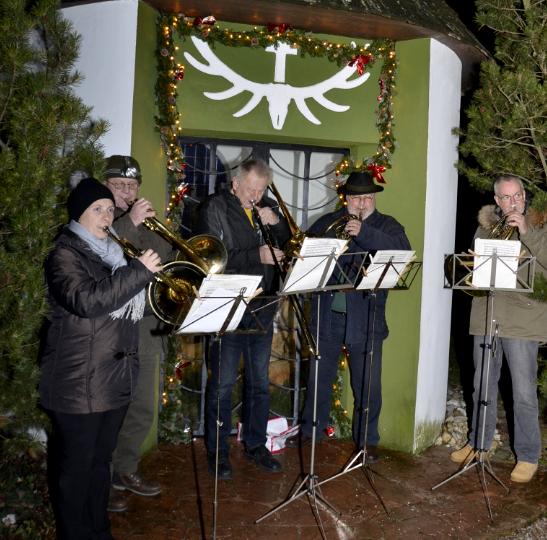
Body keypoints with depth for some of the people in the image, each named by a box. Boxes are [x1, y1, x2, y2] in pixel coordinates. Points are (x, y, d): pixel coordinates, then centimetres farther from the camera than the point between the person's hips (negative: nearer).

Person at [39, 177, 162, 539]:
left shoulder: (112, 252, 15)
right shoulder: (65, 255, -8)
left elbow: (127, 303, 24)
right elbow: (87, 300, -26)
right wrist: (139, 270, -23)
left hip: (116, 377, 7)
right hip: (79, 382, -7)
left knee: (102, 460, 17)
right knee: (76, 465, 4)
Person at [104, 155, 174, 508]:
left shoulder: (149, 225, 17)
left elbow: (170, 261, 9)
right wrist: (130, 222, -25)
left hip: (147, 331, 7)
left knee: (144, 411, 16)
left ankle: (124, 469, 34)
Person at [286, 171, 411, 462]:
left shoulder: (387, 225, 3)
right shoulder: (327, 222, 12)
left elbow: (402, 251, -17)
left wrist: (364, 232, -26)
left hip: (365, 317, -3)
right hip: (327, 314, 3)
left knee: (368, 384, 2)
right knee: (319, 377, 15)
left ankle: (367, 439, 19)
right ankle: (311, 429, 33)